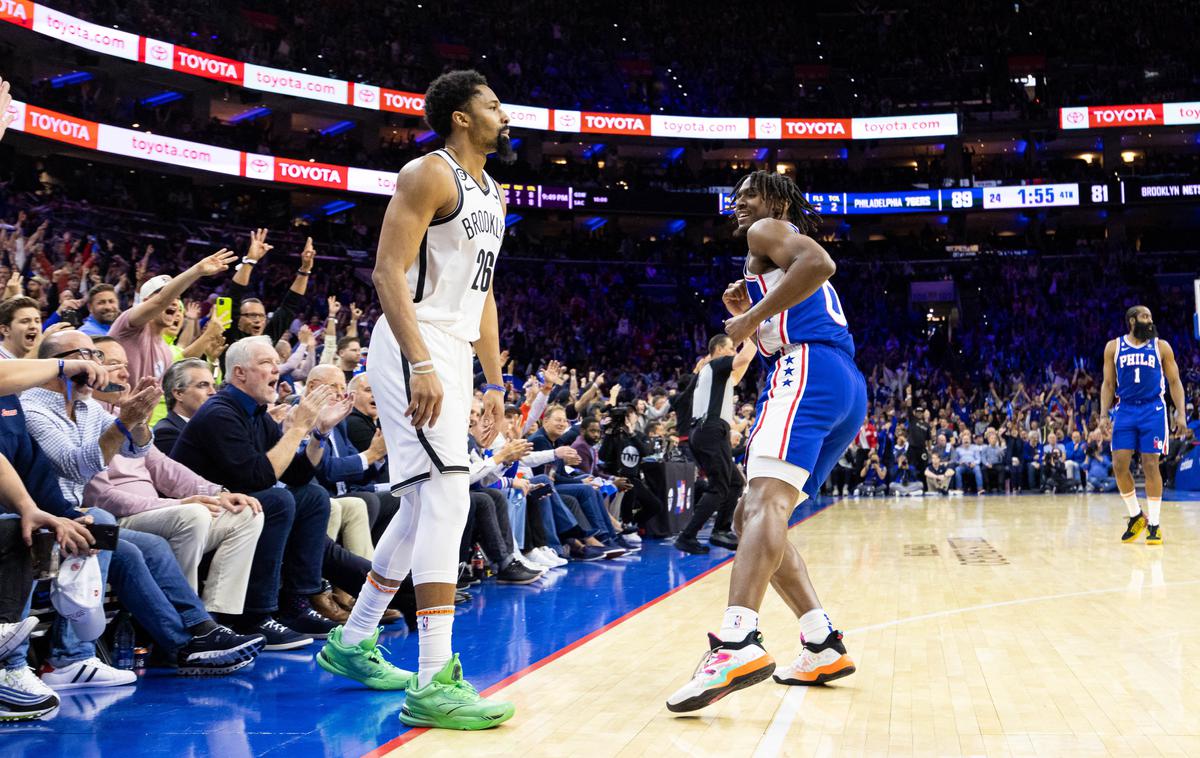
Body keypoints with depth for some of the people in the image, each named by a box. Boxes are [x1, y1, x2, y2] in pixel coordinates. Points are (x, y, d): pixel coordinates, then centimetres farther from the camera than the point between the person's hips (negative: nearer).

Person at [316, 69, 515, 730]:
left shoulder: (491, 193, 19)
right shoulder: (429, 174, -9)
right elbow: (388, 271, -18)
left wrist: (495, 383, 19)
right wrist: (421, 364, -28)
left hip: (453, 352, 10)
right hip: (414, 348, -10)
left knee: (424, 507, 16)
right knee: (447, 498, -17)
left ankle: (351, 643, 30)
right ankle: (434, 682, -15)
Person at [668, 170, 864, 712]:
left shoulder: (768, 231, 9)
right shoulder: (773, 256, 36)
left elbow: (820, 263, -14)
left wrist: (753, 317, -11)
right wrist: (748, 317, 22)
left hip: (809, 368, -10)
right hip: (848, 391, 10)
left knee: (765, 500, -28)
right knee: (753, 515, 12)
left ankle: (738, 644, -47)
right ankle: (824, 646, 8)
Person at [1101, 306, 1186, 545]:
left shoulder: (1161, 347, 4)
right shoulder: (1114, 347, 6)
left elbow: (1175, 382, 6)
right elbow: (1108, 384, 8)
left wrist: (1181, 413, -5)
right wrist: (1104, 414, -2)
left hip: (1153, 411, -1)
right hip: (1125, 410, 1)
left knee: (1150, 465, -5)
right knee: (1119, 465, -5)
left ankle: (1154, 524, 3)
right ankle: (1136, 516, 14)